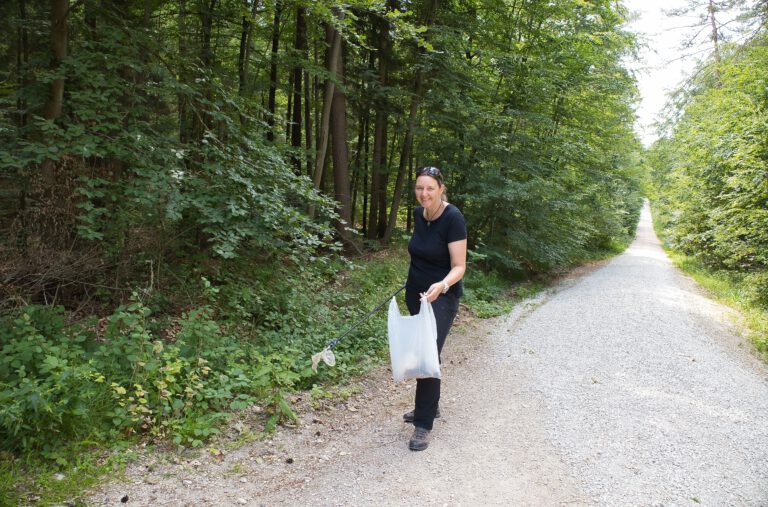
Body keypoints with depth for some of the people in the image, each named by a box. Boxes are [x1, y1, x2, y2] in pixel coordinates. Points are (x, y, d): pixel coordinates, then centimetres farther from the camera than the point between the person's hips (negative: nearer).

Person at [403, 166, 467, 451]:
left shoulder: (453, 218, -19)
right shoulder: (418, 214, 1)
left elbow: (459, 266, -20)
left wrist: (441, 285, -38)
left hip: (441, 297, -7)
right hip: (416, 292, 7)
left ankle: (424, 424, -2)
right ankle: (428, 406, 30)